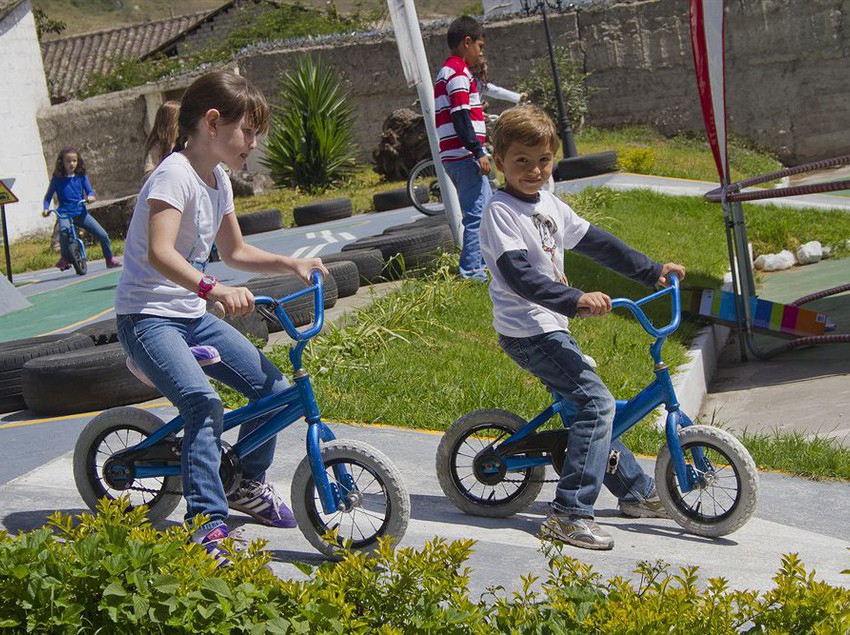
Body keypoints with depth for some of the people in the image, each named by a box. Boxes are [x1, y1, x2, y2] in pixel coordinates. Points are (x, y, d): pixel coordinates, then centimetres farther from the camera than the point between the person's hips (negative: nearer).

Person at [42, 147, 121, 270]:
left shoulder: (81, 176, 7)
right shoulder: (57, 179, 2)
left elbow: (89, 190, 6)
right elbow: (48, 196, 8)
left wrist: (90, 196, -18)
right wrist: (46, 209, -9)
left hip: (81, 212, 3)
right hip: (65, 213, -3)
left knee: (103, 235, -4)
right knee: (64, 230, -37)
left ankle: (110, 259, 19)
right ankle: (65, 258, -21)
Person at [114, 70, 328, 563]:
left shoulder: (218, 180, 9)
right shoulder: (175, 176, -19)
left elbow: (235, 251, 23)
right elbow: (159, 253, -35)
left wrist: (289, 263, 7)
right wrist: (215, 289, -49)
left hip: (193, 315, 9)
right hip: (148, 317, -9)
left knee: (273, 386, 3)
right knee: (204, 404, -30)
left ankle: (249, 485, 24)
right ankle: (207, 524, -26)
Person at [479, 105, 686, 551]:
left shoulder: (550, 206, 12)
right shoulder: (500, 212, -15)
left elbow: (596, 243, 18)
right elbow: (519, 275, -26)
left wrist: (652, 271, 16)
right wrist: (575, 300, -35)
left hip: (552, 329, 9)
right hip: (527, 332, -9)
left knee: (594, 404, 17)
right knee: (596, 401, -18)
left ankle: (637, 492, 32)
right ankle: (568, 514, -20)